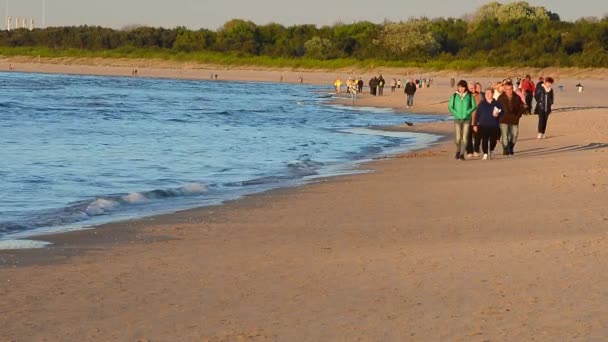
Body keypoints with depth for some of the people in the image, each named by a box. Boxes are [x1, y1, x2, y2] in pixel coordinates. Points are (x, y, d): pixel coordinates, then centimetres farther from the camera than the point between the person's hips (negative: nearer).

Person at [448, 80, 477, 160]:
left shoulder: (470, 96, 2)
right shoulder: (454, 96, 4)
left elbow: (474, 106, 3)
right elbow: (450, 106, 4)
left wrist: (467, 113, -11)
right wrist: (456, 114, -10)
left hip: (467, 118, 0)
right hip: (457, 119, 0)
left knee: (464, 137, -5)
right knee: (458, 138, -4)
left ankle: (462, 154, 2)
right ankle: (458, 150, 22)